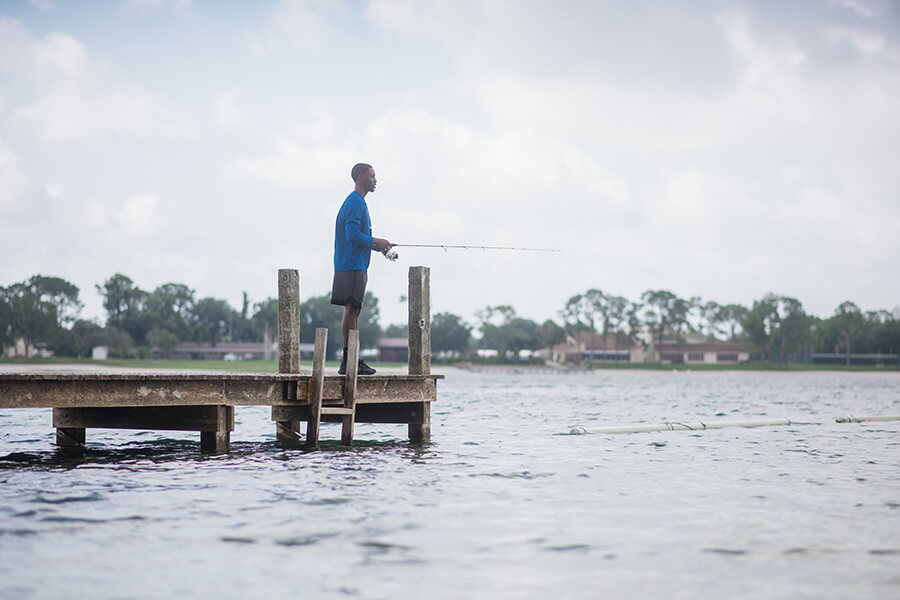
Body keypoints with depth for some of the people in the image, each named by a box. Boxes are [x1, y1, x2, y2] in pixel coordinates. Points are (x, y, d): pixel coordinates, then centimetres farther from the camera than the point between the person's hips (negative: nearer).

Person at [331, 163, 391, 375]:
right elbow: (352, 234, -19)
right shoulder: (355, 202, -11)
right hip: (352, 266, -11)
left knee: (353, 311, 9)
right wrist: (376, 242, -9)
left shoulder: (359, 202, 22)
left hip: (356, 265, 11)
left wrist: (378, 246, 15)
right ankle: (348, 362, -13)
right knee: (351, 310, -11)